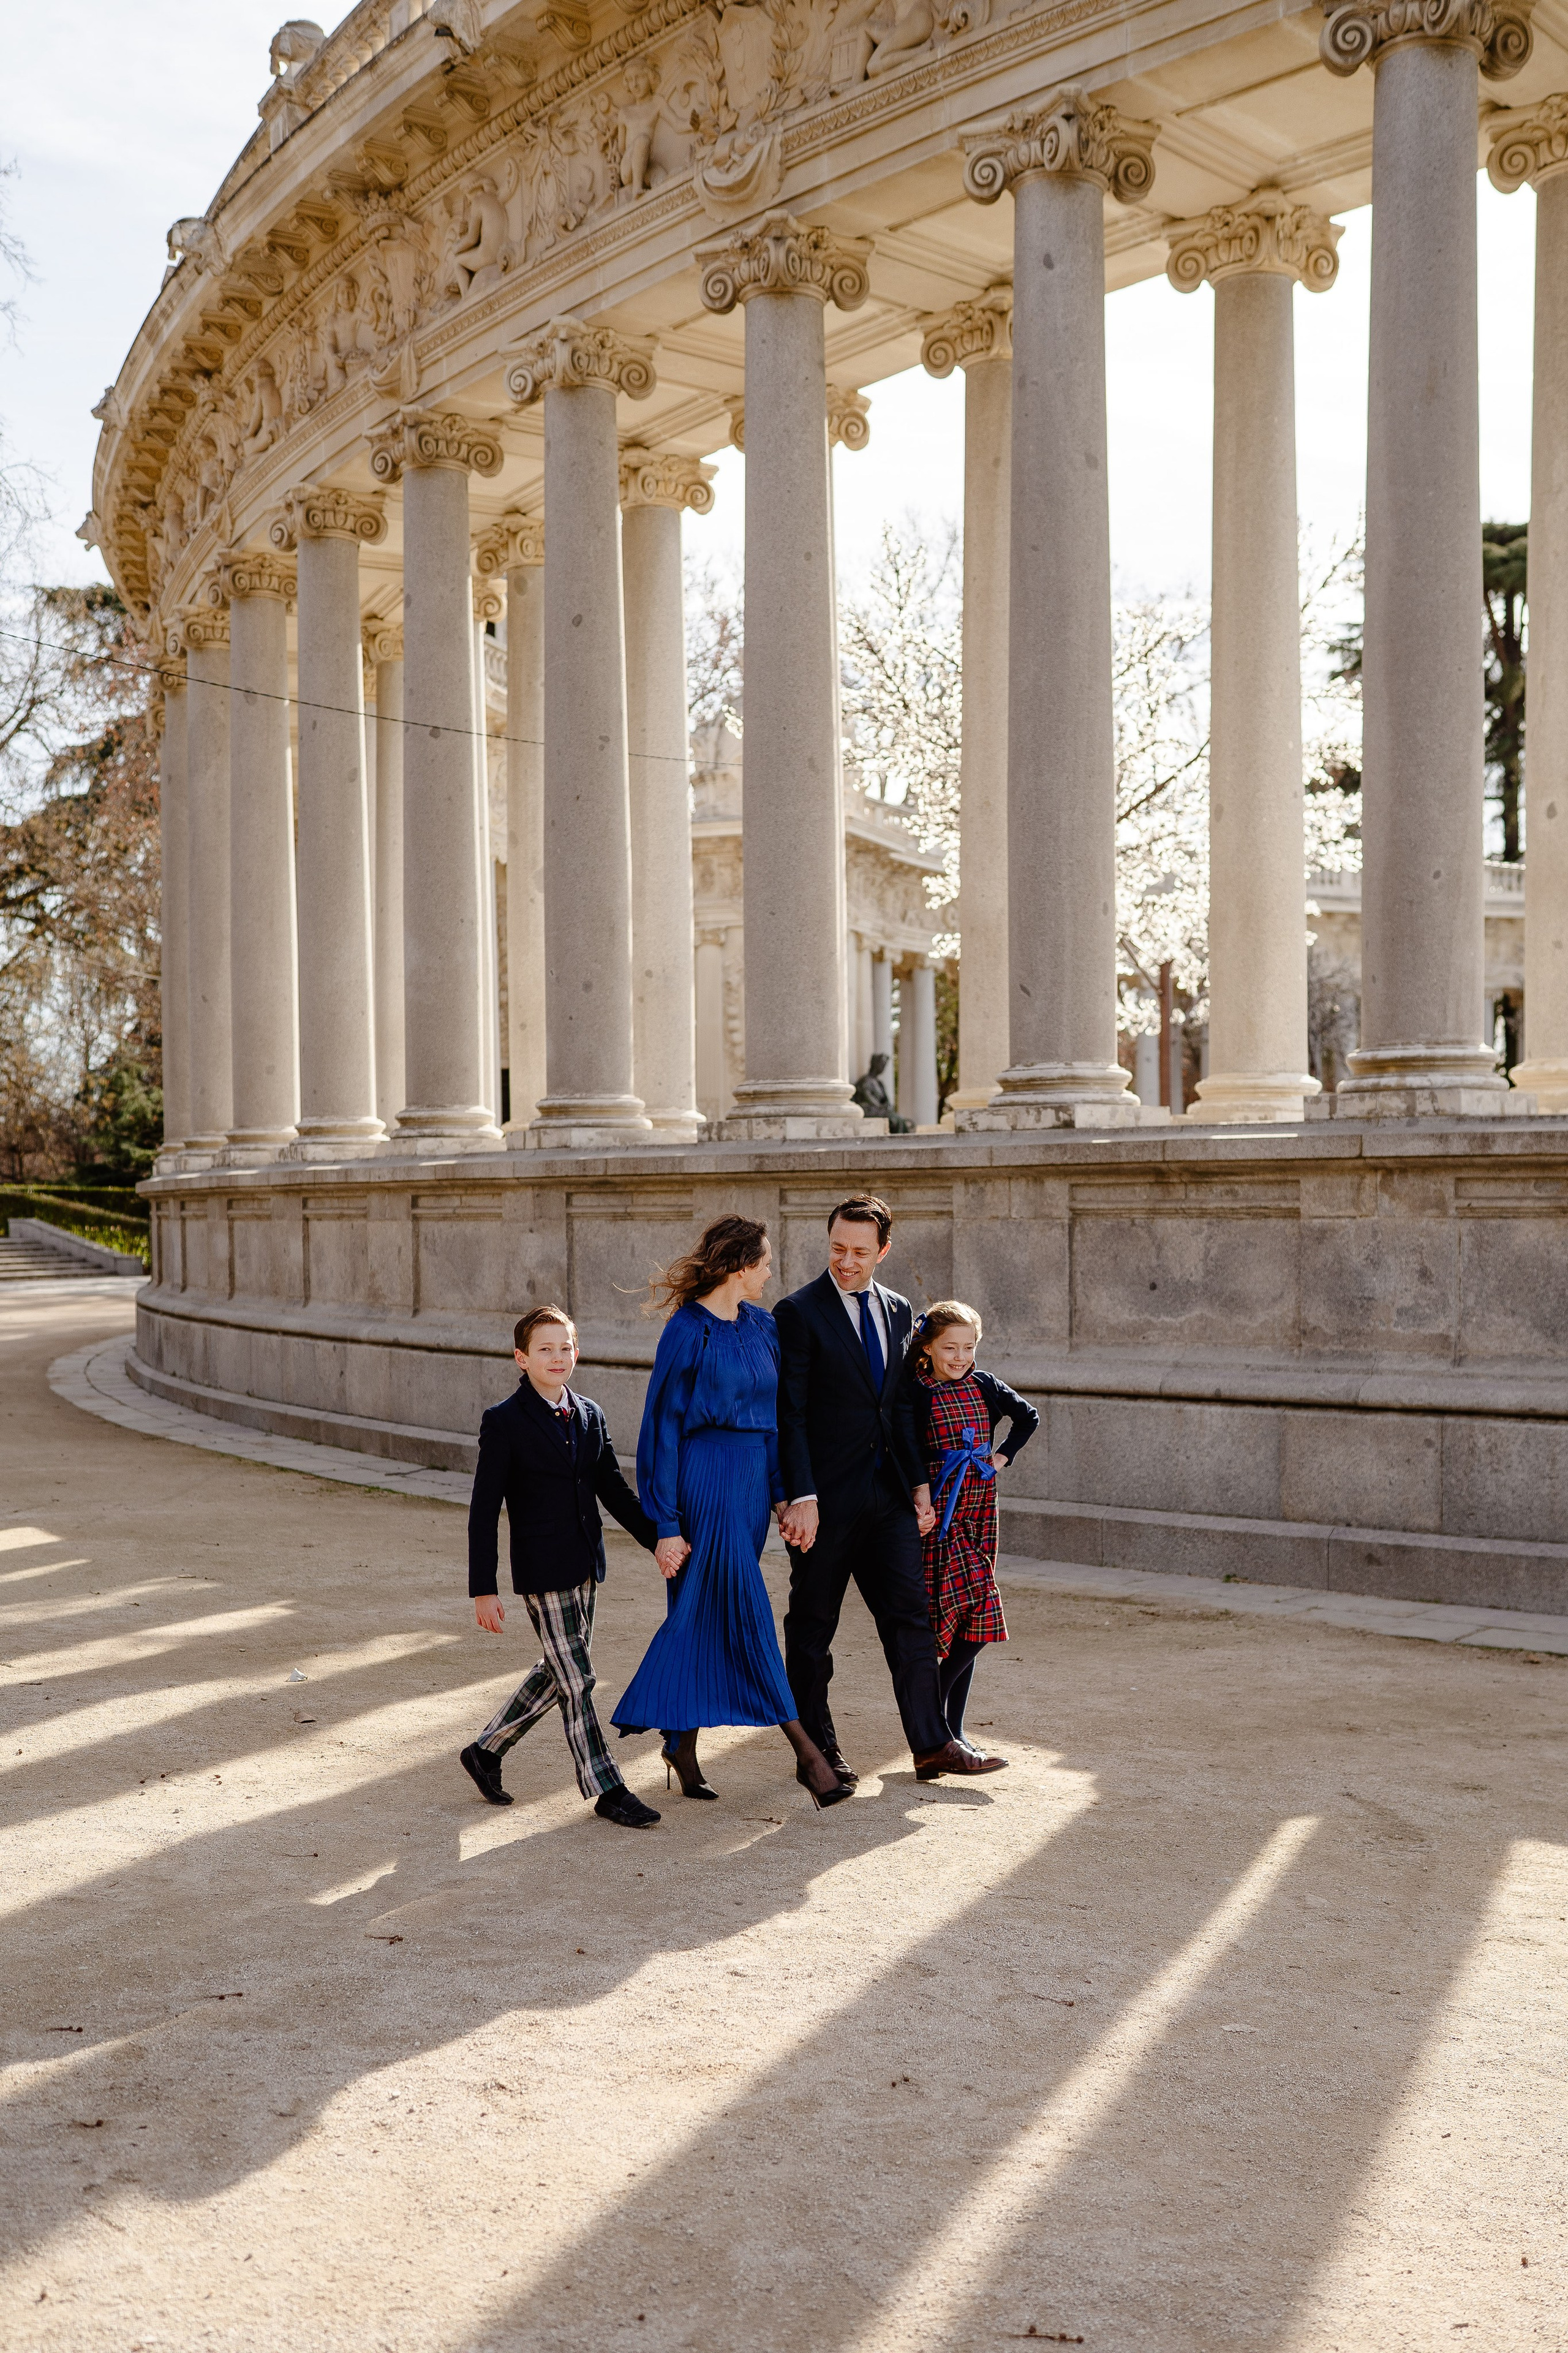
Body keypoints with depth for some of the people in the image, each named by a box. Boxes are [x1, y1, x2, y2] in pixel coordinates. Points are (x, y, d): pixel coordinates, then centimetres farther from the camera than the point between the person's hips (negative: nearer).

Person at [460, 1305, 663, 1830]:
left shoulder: (590, 1416, 8)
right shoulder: (504, 1422, -10)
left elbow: (614, 1491, 13)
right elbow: (484, 1512, -10)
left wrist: (659, 1540, 3)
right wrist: (483, 1589, -13)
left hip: (584, 1568, 7)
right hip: (541, 1571, -7)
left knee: (558, 1672, 15)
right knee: (575, 1681, -1)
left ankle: (486, 1751, 33)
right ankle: (606, 1791, 8)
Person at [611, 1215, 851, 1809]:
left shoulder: (761, 1326, 11)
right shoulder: (686, 1332, -10)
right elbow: (663, 1428, -10)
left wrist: (782, 1491, 10)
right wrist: (666, 1525, -12)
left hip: (751, 1476, 7)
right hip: (706, 1478, -7)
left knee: (705, 1618, 11)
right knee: (746, 1614, -6)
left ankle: (680, 1743, 21)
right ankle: (805, 1752, -5)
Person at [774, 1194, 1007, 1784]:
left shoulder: (899, 1312, 11)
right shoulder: (799, 1313, -8)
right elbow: (789, 1414, -11)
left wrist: (918, 1482, 9)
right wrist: (801, 1497, -18)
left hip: (887, 1491, 5)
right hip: (827, 1494, -5)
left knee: (910, 1615, 4)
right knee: (813, 1624, 6)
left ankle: (933, 1744, 10)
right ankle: (817, 1750, 17)